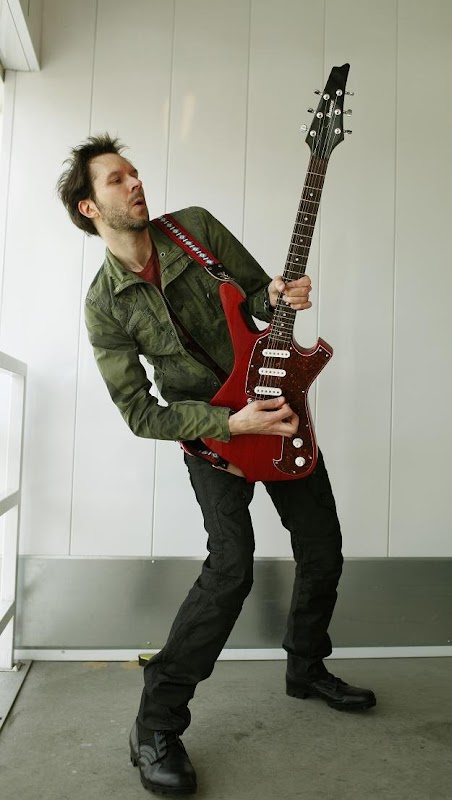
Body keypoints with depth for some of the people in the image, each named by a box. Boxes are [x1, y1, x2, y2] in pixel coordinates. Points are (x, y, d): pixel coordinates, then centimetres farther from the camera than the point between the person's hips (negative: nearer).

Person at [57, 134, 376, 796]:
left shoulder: (196, 227, -3)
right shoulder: (105, 305, -11)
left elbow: (256, 292, 6)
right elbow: (140, 413, -13)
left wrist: (277, 296, -20)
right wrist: (233, 424, -24)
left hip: (278, 401, 5)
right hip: (209, 431, -4)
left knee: (323, 551, 8)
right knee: (232, 567, -20)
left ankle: (307, 668, 34)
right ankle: (156, 725, 1)